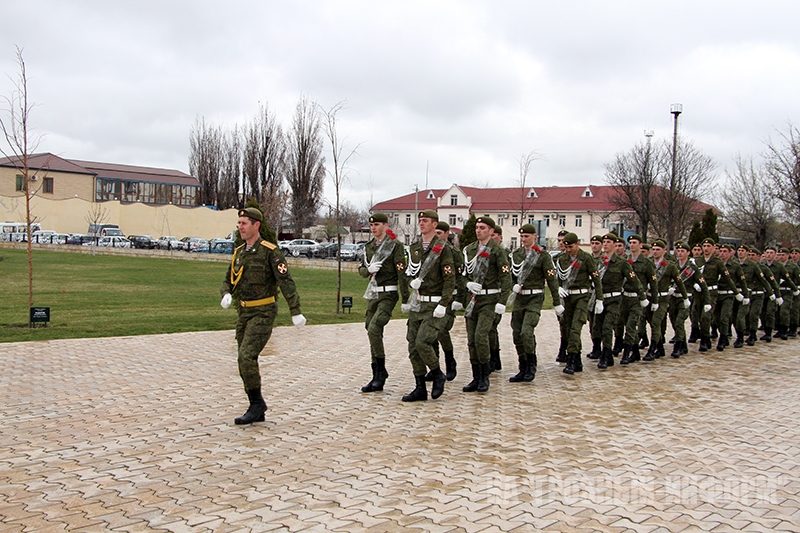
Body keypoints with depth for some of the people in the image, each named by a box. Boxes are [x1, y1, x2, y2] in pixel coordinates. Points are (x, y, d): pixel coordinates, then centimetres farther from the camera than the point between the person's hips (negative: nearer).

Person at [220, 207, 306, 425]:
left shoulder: (270, 251, -11)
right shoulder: (239, 252, 11)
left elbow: (286, 281, -17)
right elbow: (229, 280, 15)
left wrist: (296, 312, -22)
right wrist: (226, 294, -8)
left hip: (263, 313, -8)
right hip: (244, 313, 8)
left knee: (246, 356, -18)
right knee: (246, 361, 9)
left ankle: (257, 403, -2)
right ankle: (258, 410, 19)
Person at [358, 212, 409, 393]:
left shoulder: (395, 245, -8)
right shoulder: (369, 246, 12)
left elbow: (401, 273, -11)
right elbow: (361, 269, 17)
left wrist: (405, 300, -14)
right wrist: (369, 269, -7)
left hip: (388, 294, -7)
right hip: (373, 294, 7)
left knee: (374, 329, -22)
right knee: (373, 333, 8)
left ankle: (381, 370, -7)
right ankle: (377, 378, 17)